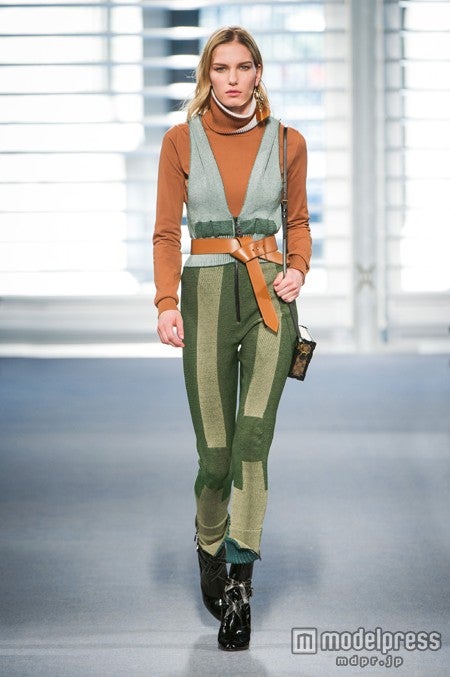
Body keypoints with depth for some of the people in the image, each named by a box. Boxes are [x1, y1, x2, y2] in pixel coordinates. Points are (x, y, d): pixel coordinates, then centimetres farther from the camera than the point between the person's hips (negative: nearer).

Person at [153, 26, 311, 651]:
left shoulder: (287, 143, 5)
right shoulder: (181, 141, 2)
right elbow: (167, 231, 1)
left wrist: (299, 269, -4)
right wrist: (166, 305, -11)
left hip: (269, 296, 0)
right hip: (206, 294, 0)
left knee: (253, 435, -16)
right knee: (216, 452, 0)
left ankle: (239, 584, -10)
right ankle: (210, 547, 30)